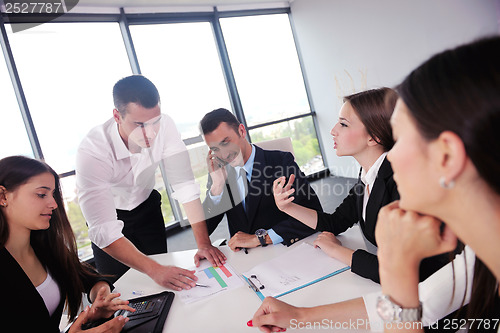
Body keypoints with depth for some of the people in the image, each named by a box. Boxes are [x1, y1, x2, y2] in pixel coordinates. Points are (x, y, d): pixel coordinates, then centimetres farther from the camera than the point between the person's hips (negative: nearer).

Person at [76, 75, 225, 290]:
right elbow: (104, 231, -38)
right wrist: (155, 271, -46)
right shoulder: (92, 151, -37)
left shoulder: (164, 125, -28)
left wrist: (204, 243, -29)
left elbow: (185, 185, -24)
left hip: (147, 206, 3)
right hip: (109, 215, -2)